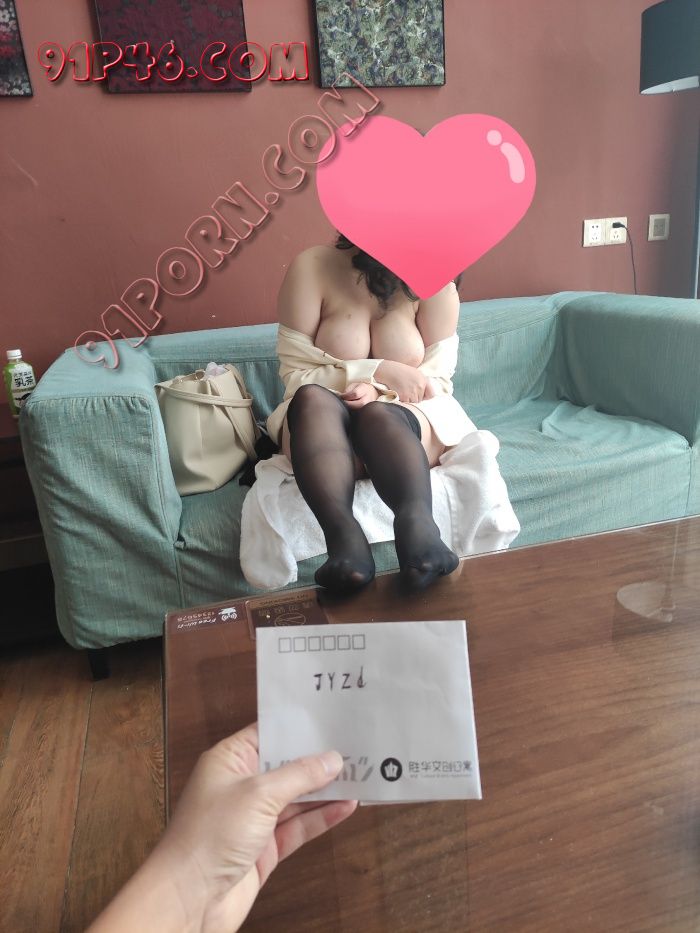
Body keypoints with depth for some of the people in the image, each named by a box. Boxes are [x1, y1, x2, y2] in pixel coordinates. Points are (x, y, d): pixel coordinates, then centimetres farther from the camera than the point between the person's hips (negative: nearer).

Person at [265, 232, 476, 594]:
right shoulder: (312, 268, -7)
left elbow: (438, 382, -5)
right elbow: (296, 374, -10)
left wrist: (379, 392, -24)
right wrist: (379, 371, -21)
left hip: (408, 417, 1)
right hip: (326, 421, 0)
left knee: (378, 414, -35)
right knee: (312, 398, -35)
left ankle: (417, 524, -61)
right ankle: (345, 538, -56)